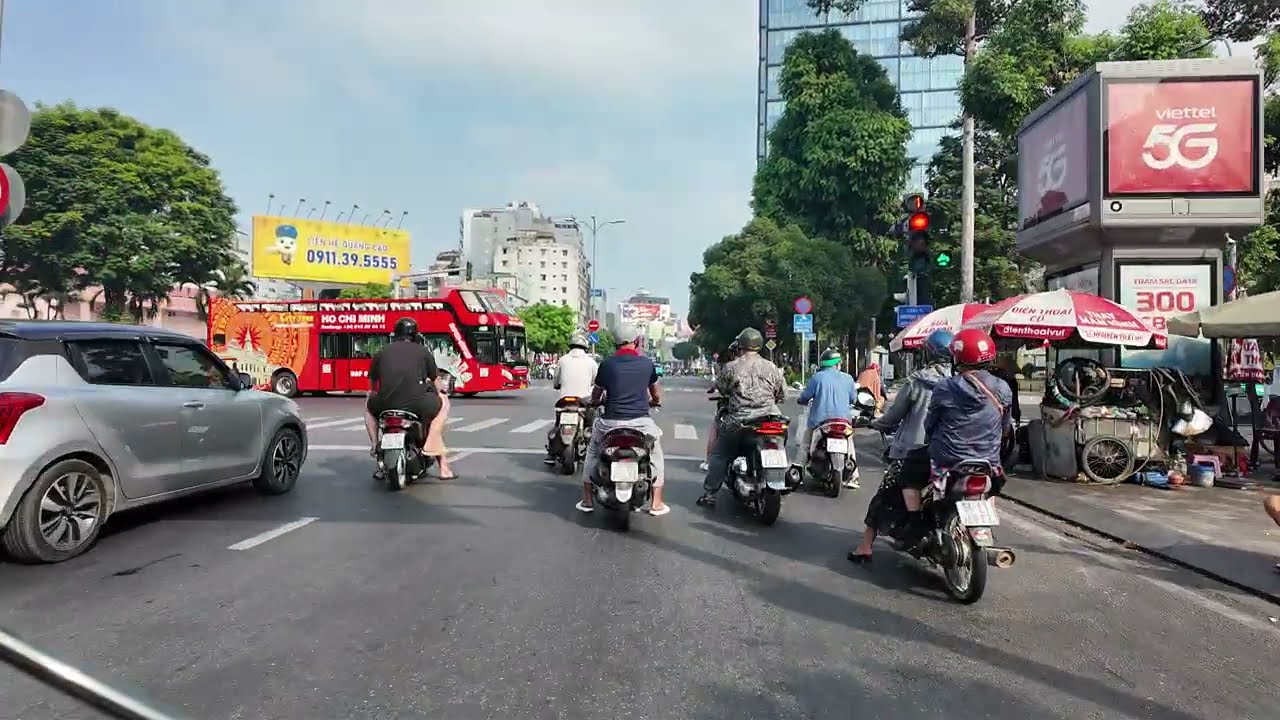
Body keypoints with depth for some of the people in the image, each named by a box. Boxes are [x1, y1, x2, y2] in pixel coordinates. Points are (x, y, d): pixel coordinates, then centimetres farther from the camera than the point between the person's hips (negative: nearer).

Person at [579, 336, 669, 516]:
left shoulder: (607, 364, 1)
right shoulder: (647, 363, 2)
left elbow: (596, 396, 14)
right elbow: (657, 397, 17)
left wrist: (595, 402, 37)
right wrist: (653, 402, 40)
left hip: (610, 422, 0)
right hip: (640, 421, 0)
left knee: (592, 452, 27)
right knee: (656, 454, 25)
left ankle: (587, 500, 25)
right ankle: (656, 504, 21)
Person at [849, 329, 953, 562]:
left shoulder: (916, 381, -7)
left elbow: (893, 415, -1)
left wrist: (876, 423, 18)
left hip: (913, 450, -2)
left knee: (884, 497, 8)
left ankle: (865, 546, 10)